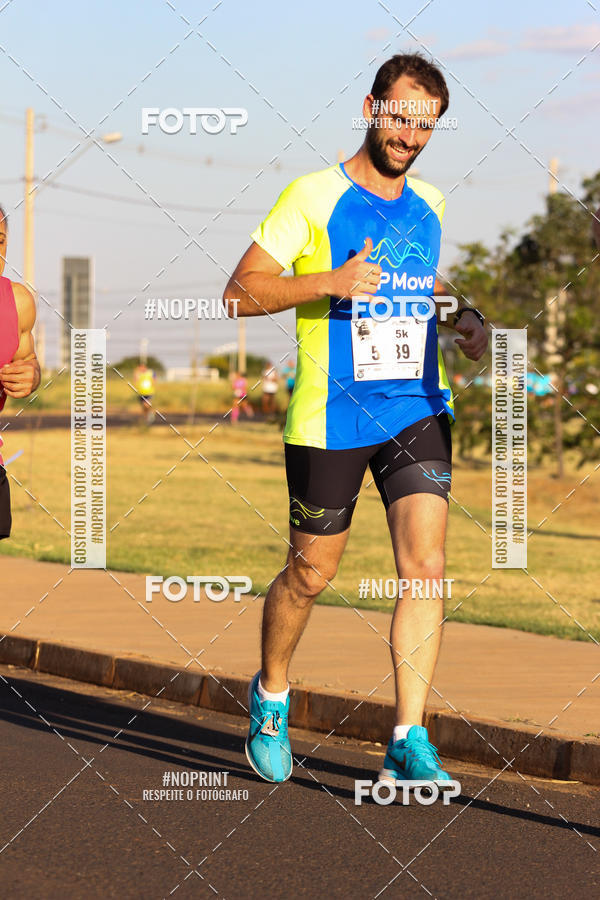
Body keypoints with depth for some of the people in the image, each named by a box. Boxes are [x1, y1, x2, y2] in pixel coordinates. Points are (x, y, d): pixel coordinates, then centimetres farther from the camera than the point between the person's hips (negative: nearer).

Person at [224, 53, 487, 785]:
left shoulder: (430, 207, 10)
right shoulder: (313, 197, -7)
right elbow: (240, 290, -9)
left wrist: (466, 320, 7)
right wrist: (329, 282, -23)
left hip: (418, 411, 4)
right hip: (331, 417, -4)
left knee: (425, 566, -11)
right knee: (311, 574, 7)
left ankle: (409, 742, -8)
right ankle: (271, 696, 35)